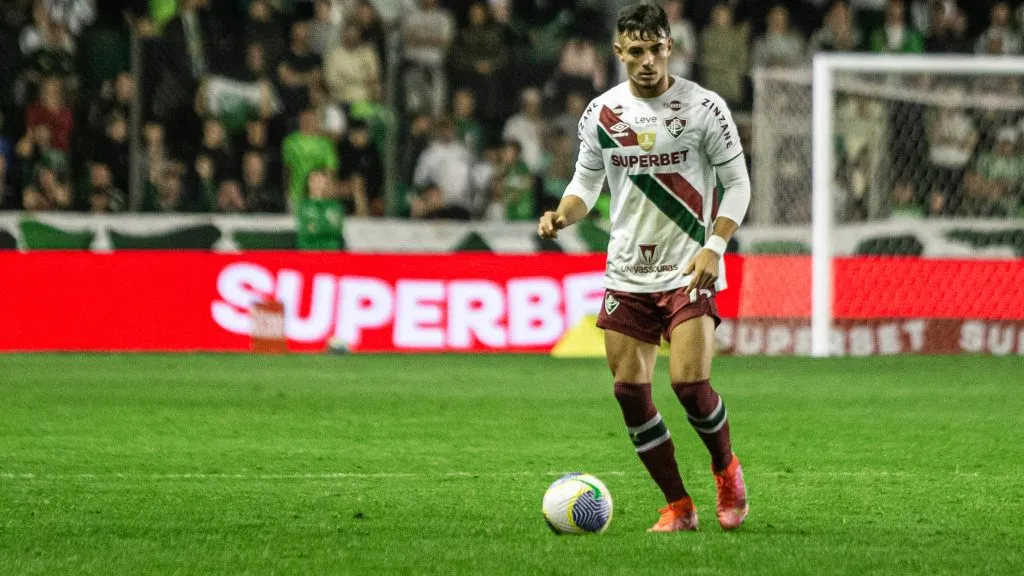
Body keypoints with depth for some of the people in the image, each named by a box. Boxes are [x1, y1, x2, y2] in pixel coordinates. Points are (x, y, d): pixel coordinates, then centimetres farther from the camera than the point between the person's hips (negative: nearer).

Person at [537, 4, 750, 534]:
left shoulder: (704, 107, -6)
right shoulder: (601, 112, 3)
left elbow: (737, 183, -2)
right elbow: (586, 182, 14)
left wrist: (714, 247, -15)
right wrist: (562, 215, -8)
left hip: (689, 271, -4)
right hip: (626, 273, 4)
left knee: (689, 381, -17)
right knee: (629, 390, -2)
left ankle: (726, 470, 13)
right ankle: (678, 507, 10)